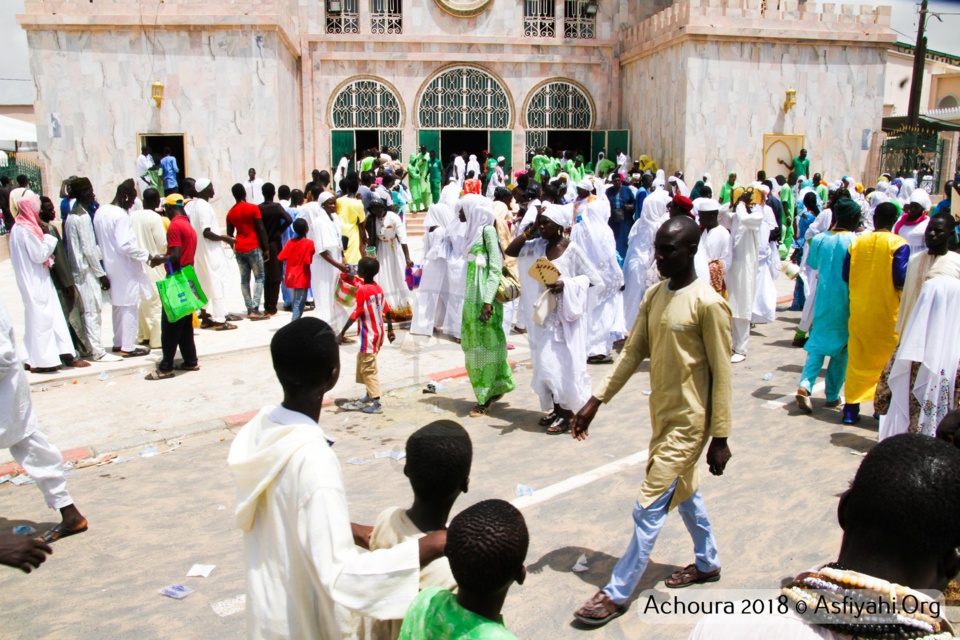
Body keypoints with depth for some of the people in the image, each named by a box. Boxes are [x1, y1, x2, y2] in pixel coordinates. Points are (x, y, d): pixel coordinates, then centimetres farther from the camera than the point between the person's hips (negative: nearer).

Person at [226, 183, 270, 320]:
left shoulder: (231, 212, 9)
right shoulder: (253, 208, -5)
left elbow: (229, 234, 13)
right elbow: (261, 229, -8)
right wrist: (266, 248, -4)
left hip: (239, 249, 5)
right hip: (253, 247, -5)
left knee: (244, 279, 8)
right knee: (259, 278, -1)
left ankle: (249, 309, 6)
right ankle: (255, 309, -11)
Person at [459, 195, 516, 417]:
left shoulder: (487, 230, -10)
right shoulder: (474, 231, 14)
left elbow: (496, 266, -15)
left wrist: (488, 301, -21)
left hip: (485, 295, -8)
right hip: (472, 294, 8)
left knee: (485, 343, -1)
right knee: (474, 343, 11)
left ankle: (487, 396, 7)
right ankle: (494, 389, 23)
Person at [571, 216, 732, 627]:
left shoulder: (707, 304, -19)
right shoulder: (654, 296, 3)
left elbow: (721, 374, -16)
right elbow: (632, 353, 6)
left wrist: (719, 438, -13)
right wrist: (595, 401, 2)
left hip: (688, 422, -8)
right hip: (662, 414, 8)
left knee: (649, 509, -3)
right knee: (684, 492, 23)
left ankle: (617, 594, 9)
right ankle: (708, 563, 44)